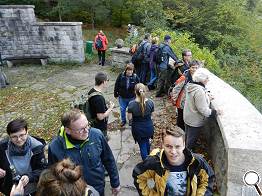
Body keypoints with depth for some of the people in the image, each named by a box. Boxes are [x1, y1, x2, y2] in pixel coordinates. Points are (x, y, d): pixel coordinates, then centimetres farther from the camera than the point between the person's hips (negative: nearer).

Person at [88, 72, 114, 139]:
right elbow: (100, 117, -29)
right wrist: (110, 108, -16)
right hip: (100, 128, -9)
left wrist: (106, 106, 8)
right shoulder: (99, 98, -33)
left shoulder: (91, 91, -2)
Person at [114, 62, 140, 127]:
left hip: (132, 98, -1)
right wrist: (116, 94, 2)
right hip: (122, 97, 1)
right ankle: (123, 120, 43)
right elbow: (116, 85, -4)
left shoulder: (135, 77, -16)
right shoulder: (121, 76, -15)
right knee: (122, 109, 17)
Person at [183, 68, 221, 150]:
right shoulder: (199, 91, -31)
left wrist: (207, 96, 10)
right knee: (191, 140, 11)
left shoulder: (191, 85, -2)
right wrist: (215, 112, -15)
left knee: (187, 137, 26)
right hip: (195, 121, -9)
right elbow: (203, 110, -28)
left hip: (187, 117, 9)